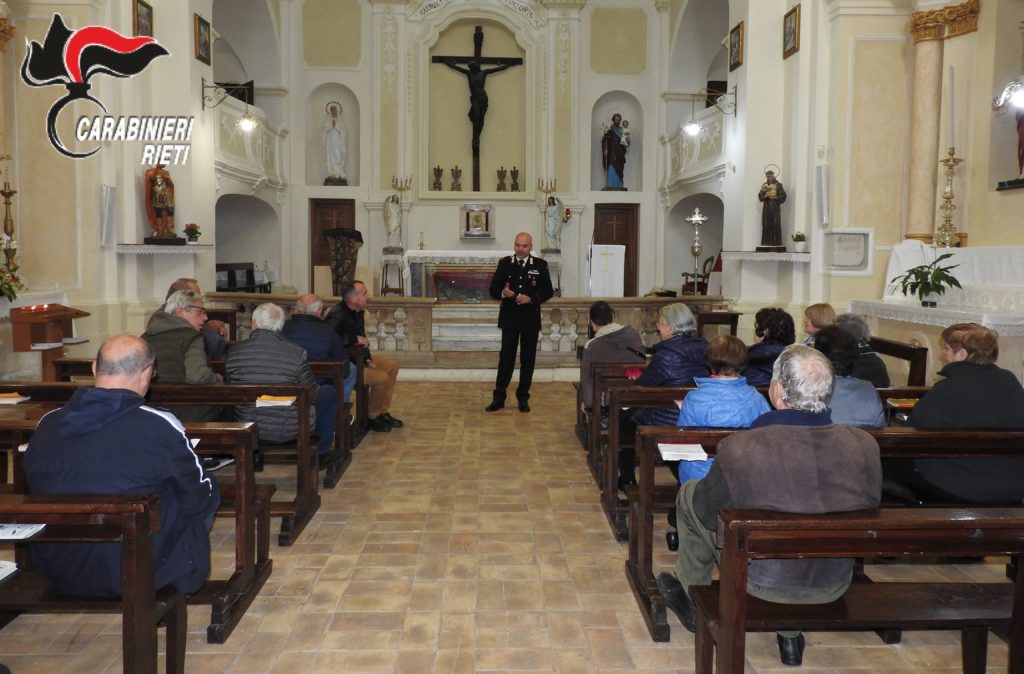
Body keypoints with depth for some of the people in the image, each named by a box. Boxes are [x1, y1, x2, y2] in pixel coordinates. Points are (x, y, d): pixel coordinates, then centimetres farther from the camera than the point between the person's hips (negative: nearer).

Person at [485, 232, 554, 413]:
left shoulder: (540, 265, 2)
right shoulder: (504, 263, 4)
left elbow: (548, 291, 0)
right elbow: (493, 289, 3)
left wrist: (531, 298, -16)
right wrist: (503, 293, -19)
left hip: (531, 319, 0)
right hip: (509, 319, 0)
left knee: (528, 360, 6)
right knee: (506, 358, 2)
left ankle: (523, 398, 17)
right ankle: (498, 397, 8)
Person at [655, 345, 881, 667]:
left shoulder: (739, 449, -29)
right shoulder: (866, 445, -18)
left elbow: (705, 512, -12)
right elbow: (870, 507, 1)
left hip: (761, 582, -3)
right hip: (834, 587, 4)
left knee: (688, 494, 16)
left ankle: (692, 601, 37)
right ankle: (790, 634, 41)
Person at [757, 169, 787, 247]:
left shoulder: (778, 185, 3)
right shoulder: (764, 185, 10)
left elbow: (783, 196, -1)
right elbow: (760, 197, 2)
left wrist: (776, 197, -15)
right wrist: (762, 191, -16)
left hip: (776, 208, -2)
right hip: (766, 208, 2)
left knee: (776, 225, -7)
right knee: (766, 226, -3)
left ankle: (776, 243, -6)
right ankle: (766, 242, -1)